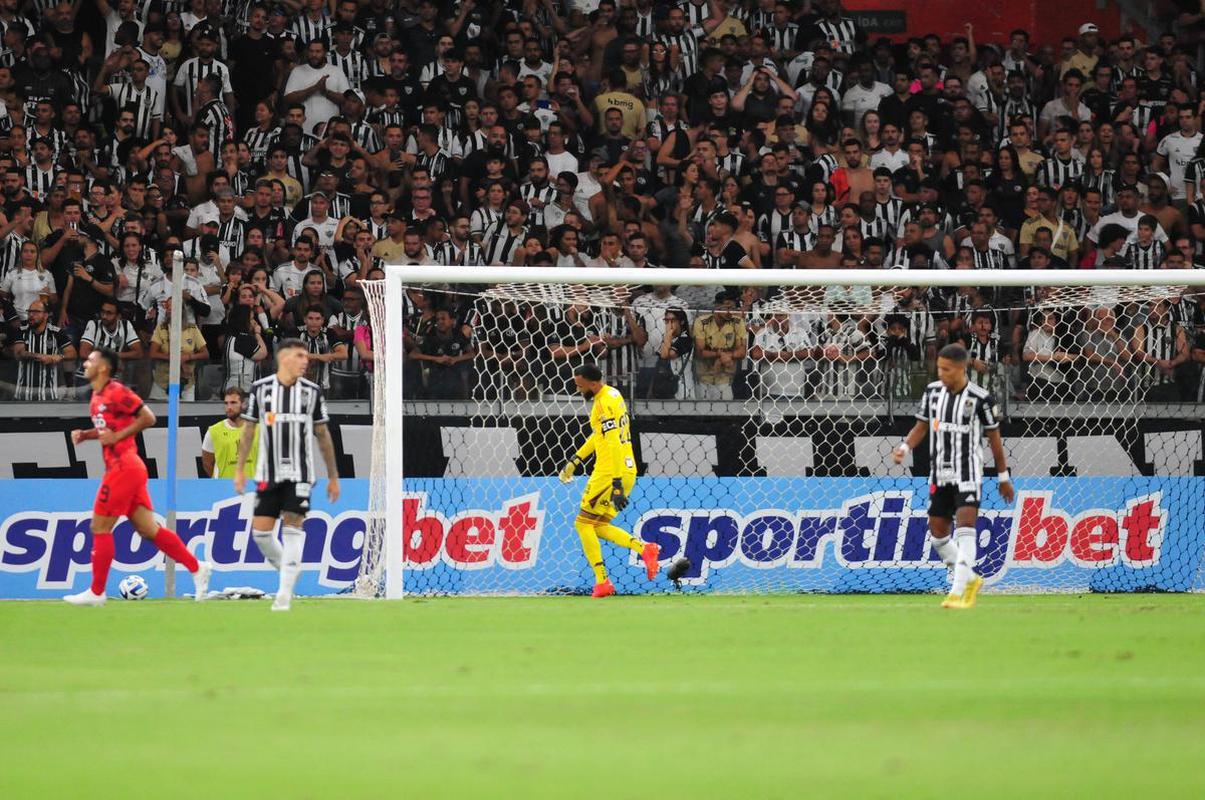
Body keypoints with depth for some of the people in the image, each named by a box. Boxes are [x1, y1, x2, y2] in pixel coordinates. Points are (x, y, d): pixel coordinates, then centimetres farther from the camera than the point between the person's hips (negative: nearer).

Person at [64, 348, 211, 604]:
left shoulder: (117, 393, -13)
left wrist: (117, 436, -16)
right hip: (119, 468, 10)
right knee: (148, 529, 8)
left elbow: (148, 418, -15)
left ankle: (96, 592, 3)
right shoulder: (97, 396, 15)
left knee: (100, 527, -3)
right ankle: (196, 568, 9)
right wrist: (84, 435, 9)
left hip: (124, 468, -10)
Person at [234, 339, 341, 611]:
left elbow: (323, 436, 9)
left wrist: (333, 476, 10)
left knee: (292, 527, -10)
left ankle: (285, 594, -7)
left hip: (299, 473, -1)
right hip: (268, 473, 1)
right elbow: (249, 431, 9)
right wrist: (239, 469, 6)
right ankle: (289, 571, 22)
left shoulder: (312, 391, 3)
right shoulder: (260, 389, 2)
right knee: (260, 532, -3)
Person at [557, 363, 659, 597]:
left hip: (611, 472, -10)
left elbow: (614, 446, -25)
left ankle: (602, 582, -8)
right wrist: (575, 461, 30)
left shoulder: (605, 404, -17)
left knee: (583, 523, -3)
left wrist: (616, 484, -30)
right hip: (627, 471, 10)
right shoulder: (611, 395, 14)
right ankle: (644, 548, 0)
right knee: (599, 526, 14)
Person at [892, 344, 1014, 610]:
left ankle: (958, 592, -26)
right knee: (937, 533, 7)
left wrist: (1003, 477, 5)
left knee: (965, 526, -20)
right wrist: (904, 447, -7)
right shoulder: (932, 391, 3)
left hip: (968, 474, -6)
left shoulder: (981, 398, -9)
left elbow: (994, 438, -1)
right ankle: (970, 580, 27)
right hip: (940, 474, 6)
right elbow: (921, 426, 13)